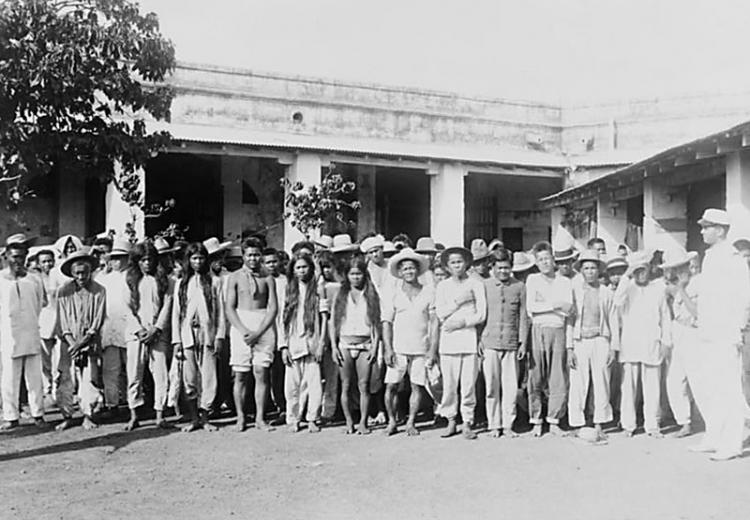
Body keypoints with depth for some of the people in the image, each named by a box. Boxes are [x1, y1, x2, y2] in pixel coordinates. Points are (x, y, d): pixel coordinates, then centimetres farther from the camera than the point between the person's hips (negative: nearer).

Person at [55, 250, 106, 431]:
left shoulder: (99, 291, -3)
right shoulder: (64, 291, 0)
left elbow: (97, 322, -4)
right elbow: (63, 322, 0)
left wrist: (82, 342, -12)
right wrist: (72, 343, -11)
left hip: (90, 343, -1)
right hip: (69, 342, 1)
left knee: (90, 379, -4)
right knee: (65, 379, -3)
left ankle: (88, 416, 8)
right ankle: (66, 416, 8)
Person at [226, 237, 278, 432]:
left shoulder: (268, 279, 7)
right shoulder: (235, 277, 6)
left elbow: (273, 308, 2)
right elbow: (230, 308, 2)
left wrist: (258, 332, -9)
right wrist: (244, 331, -11)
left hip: (264, 327, 0)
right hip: (240, 326, 0)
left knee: (262, 373, -2)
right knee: (240, 375, 2)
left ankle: (260, 418, 5)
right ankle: (240, 418, 11)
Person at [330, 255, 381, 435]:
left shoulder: (371, 295, 7)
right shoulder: (341, 295, 8)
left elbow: (376, 322, 4)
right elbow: (333, 322, 7)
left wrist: (375, 345, -4)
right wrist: (333, 346, 0)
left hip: (365, 344, -1)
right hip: (345, 343, 1)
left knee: (364, 385, -3)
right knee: (346, 385, 3)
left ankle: (363, 422, 5)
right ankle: (349, 422, 13)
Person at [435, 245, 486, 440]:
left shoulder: (476, 284, 8)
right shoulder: (442, 286, 13)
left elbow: (481, 314, 1)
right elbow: (440, 313, 1)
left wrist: (461, 322, -8)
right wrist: (459, 301, -7)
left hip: (469, 337, -1)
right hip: (448, 339, 1)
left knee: (469, 383, -3)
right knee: (449, 384, 0)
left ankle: (467, 422, 7)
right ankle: (450, 420, 14)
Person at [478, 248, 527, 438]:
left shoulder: (519, 287, 6)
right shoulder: (484, 286, 5)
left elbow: (523, 316, 7)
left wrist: (523, 342, 3)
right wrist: (478, 340, 3)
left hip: (511, 344, 0)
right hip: (489, 342, 0)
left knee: (511, 386, 1)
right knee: (492, 386, 3)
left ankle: (508, 425, 13)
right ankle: (494, 425, 14)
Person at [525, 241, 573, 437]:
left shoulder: (565, 282, 14)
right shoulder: (532, 279, 11)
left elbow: (568, 308, 0)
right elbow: (530, 308, -2)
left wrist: (543, 305, -5)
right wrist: (555, 305, -5)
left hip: (559, 330, 1)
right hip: (538, 330, -1)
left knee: (559, 380, 0)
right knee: (536, 378, -1)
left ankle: (554, 421, 10)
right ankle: (536, 421, 8)